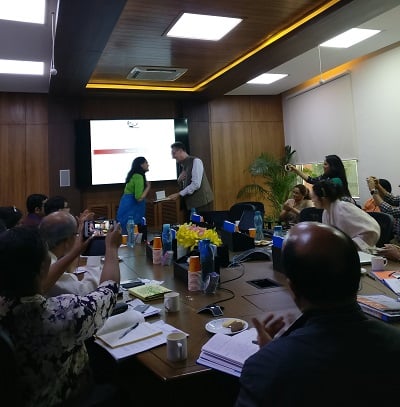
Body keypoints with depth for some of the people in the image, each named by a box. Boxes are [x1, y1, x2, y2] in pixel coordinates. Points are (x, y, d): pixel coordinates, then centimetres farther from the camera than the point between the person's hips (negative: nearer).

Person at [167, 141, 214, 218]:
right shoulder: (183, 165, 14)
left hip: (201, 202, -7)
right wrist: (179, 180, -1)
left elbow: (196, 184, -19)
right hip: (191, 203, 7)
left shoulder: (195, 161, -10)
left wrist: (179, 194, -15)